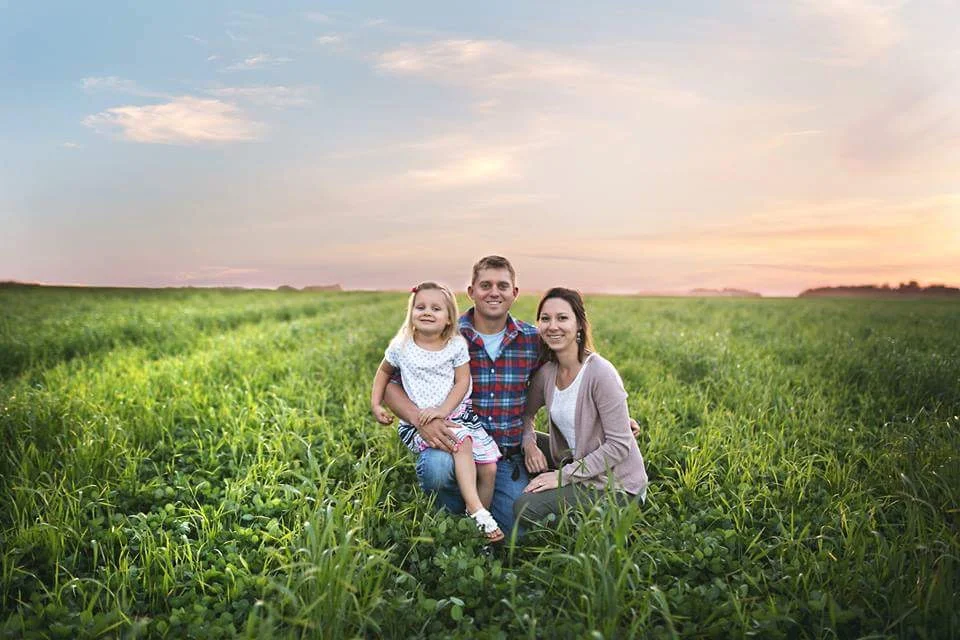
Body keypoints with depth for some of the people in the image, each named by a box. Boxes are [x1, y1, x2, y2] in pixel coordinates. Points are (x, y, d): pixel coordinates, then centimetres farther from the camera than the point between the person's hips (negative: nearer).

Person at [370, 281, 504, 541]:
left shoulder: (456, 345, 0)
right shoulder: (401, 346, 0)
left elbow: (462, 381, -4)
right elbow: (384, 372, 16)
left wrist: (443, 410, -17)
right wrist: (376, 404, 7)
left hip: (459, 413, 3)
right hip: (420, 420, -3)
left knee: (488, 469, -7)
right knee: (462, 441, -32)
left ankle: (482, 523, 7)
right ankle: (476, 509, -31)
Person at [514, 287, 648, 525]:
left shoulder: (600, 373, -22)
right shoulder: (547, 372, -2)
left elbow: (619, 445, -21)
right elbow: (526, 413, 14)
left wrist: (565, 475, -21)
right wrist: (529, 443, -7)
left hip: (616, 486, -7)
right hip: (576, 466, 7)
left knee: (526, 508, -18)